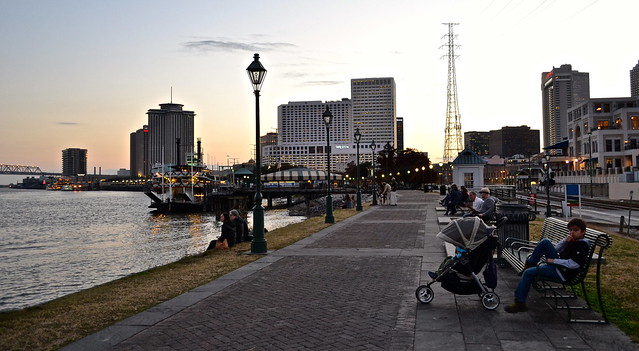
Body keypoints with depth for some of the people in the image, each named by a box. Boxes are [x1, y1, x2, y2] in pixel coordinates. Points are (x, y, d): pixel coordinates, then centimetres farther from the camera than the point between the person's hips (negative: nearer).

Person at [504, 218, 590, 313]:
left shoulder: (583, 245, -14)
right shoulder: (573, 241, 14)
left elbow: (574, 264, -25)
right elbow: (556, 249, 19)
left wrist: (554, 261, -17)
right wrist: (565, 241, 0)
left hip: (563, 273, -9)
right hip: (558, 265, 9)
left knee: (528, 273, -15)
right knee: (545, 242, 3)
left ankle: (519, 303, -9)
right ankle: (530, 265, 9)